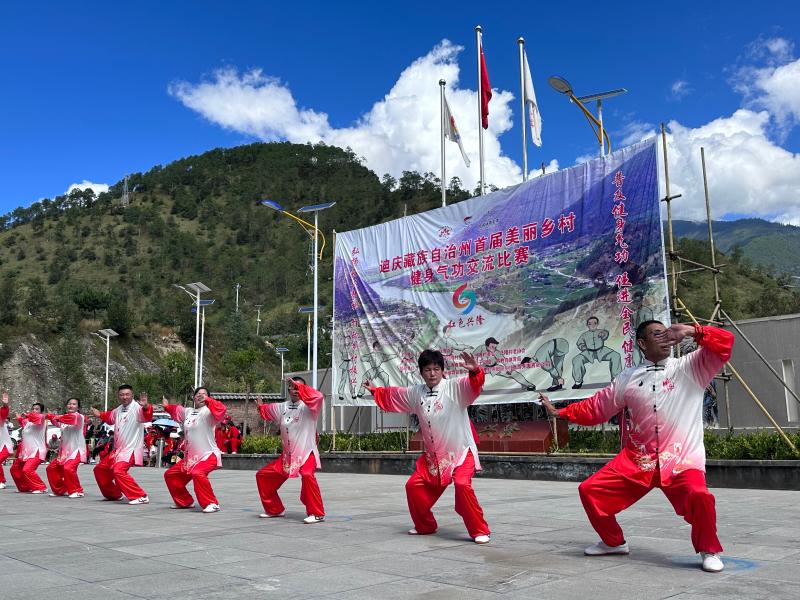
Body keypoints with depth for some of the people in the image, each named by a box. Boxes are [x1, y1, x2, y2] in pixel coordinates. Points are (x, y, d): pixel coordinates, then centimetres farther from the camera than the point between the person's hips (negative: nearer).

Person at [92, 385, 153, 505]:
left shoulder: (137, 408, -15)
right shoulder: (118, 410, 10)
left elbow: (147, 416, -38)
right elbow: (110, 417, 35)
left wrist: (146, 407, -56)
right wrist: (100, 415, 21)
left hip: (131, 450, -9)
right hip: (117, 449, 9)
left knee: (118, 471, -29)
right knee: (100, 469, 19)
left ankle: (141, 497, -24)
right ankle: (114, 494, 36)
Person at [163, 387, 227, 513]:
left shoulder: (208, 411, -11)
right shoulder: (188, 411, 9)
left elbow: (221, 409, -34)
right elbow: (176, 410, 33)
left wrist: (207, 400, -35)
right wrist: (167, 407, 20)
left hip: (208, 455, -8)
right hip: (190, 456, 9)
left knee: (197, 474, -35)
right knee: (170, 475, 15)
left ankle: (212, 504, -21)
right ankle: (184, 501, 31)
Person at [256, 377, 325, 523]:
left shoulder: (308, 406, -9)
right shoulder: (283, 407, 10)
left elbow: (318, 396, -31)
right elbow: (267, 410, 30)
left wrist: (299, 386, -27)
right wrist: (261, 406, 15)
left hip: (306, 453, -7)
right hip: (287, 455, 7)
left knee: (307, 475, -36)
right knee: (262, 476, 15)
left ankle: (317, 514, -25)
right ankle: (274, 509, 32)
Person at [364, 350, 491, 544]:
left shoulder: (455, 387, -13)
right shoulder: (415, 393, 5)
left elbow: (474, 384, -32)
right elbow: (392, 396, 23)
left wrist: (475, 371, -52)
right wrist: (375, 391, 32)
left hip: (461, 452, -7)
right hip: (432, 456, 7)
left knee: (463, 486, -28)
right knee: (414, 486, 10)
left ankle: (480, 531, -13)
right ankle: (425, 526, 32)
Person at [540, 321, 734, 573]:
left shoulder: (690, 367, 4)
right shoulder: (628, 378, 10)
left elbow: (724, 343, -6)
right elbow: (596, 408, 16)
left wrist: (693, 331, -18)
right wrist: (561, 412, 14)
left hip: (681, 459, -3)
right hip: (636, 460, 4)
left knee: (698, 495, -32)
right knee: (590, 491, 2)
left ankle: (709, 551, -3)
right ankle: (613, 542, 28)